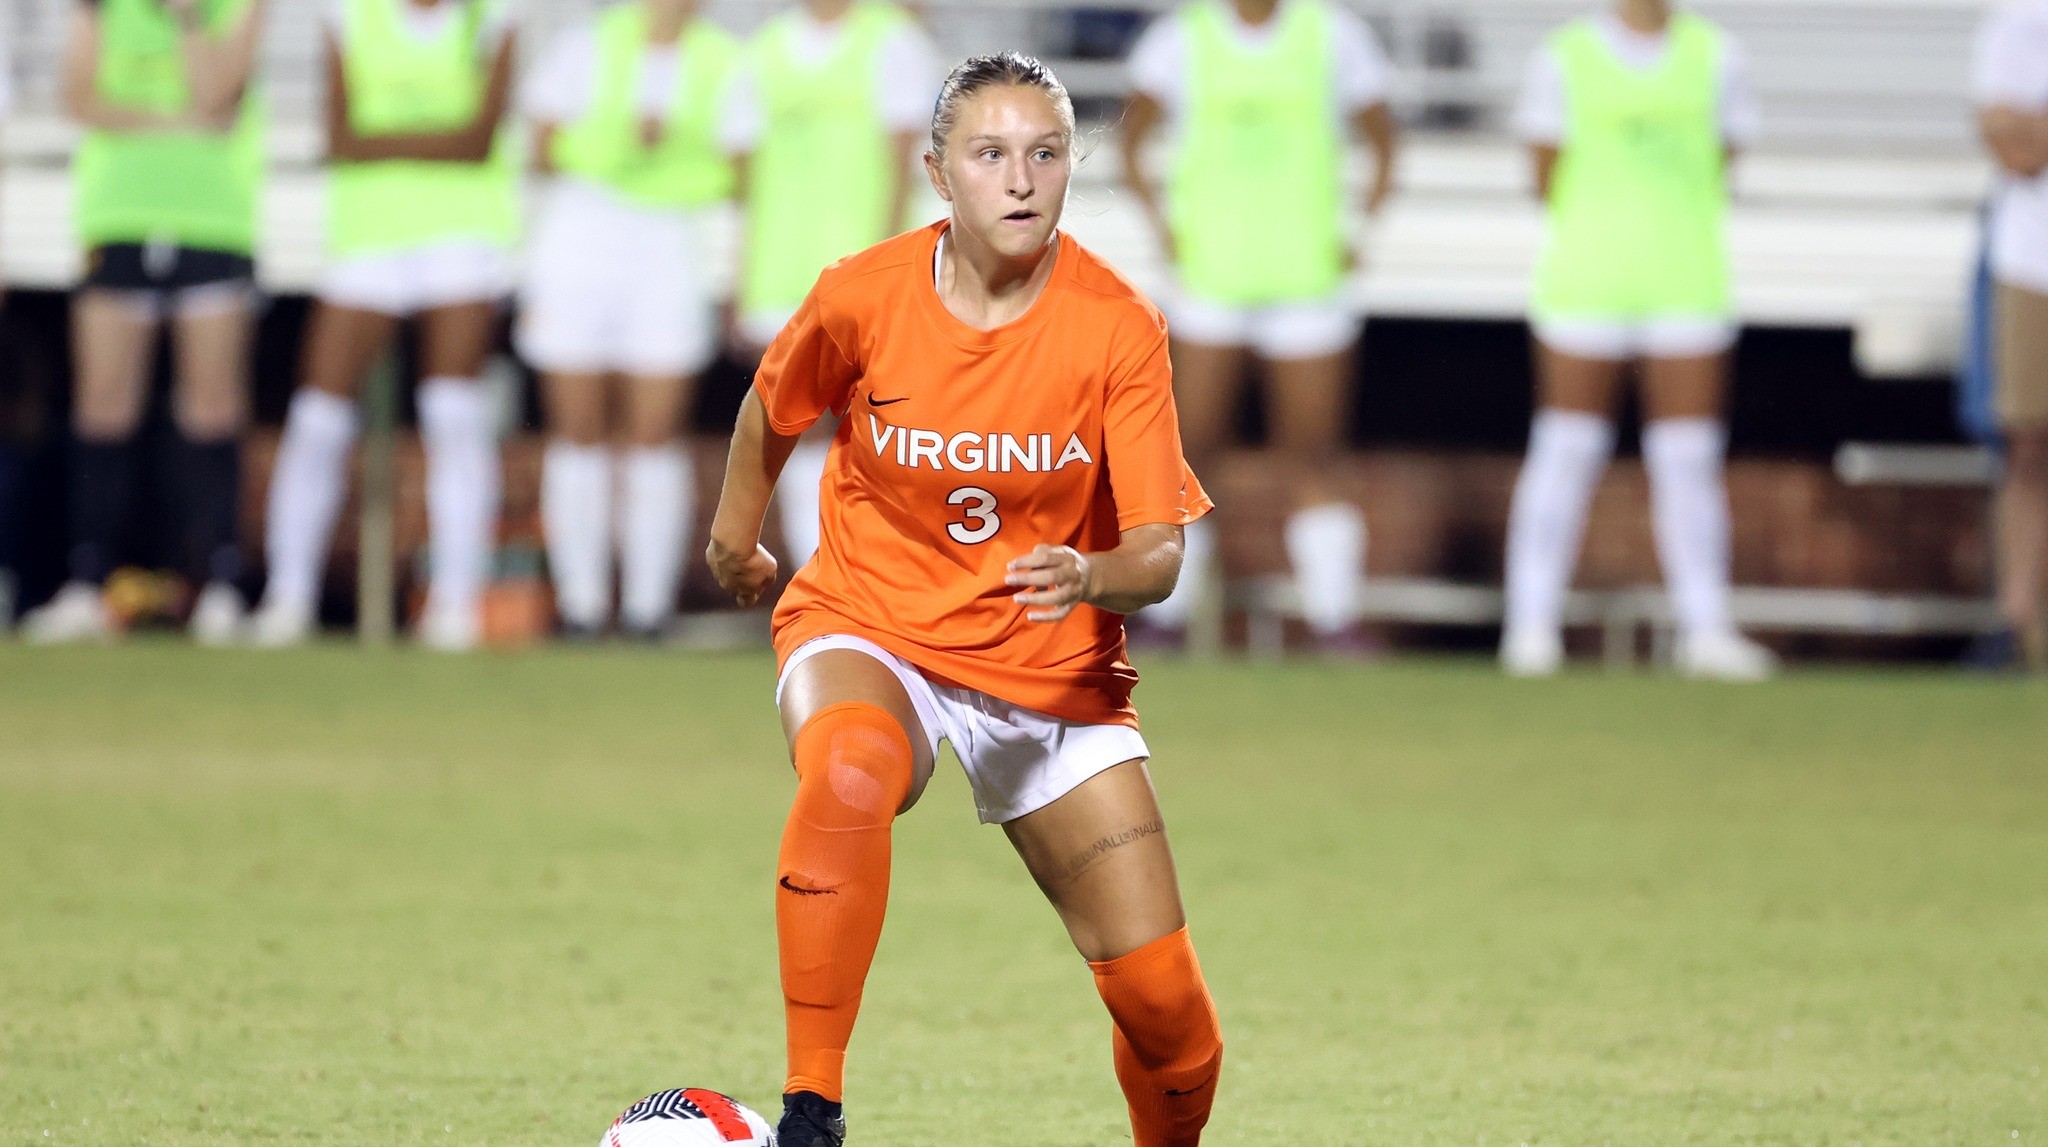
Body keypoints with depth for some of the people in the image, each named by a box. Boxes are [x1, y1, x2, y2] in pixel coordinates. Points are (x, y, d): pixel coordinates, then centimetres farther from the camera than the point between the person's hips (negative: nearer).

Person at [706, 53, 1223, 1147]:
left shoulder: (1118, 327, -12)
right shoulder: (864, 297, -12)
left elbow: (1159, 551, -14)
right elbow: (773, 407, 11)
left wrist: (1092, 577, -36)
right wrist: (735, 531, 25)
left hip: (1054, 668, 1)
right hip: (868, 627, -1)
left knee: (1162, 994, -5)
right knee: (850, 773, -39)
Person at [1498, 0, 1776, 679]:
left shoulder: (1715, 57, 6)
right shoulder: (1565, 58, 1)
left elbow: (1722, 168, 7)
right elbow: (1549, 181, 0)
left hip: (1688, 288, 2)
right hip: (1584, 285, -2)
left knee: (1690, 459, 1)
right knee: (1567, 450, -2)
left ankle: (1704, 630, 5)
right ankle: (1531, 625, 4)